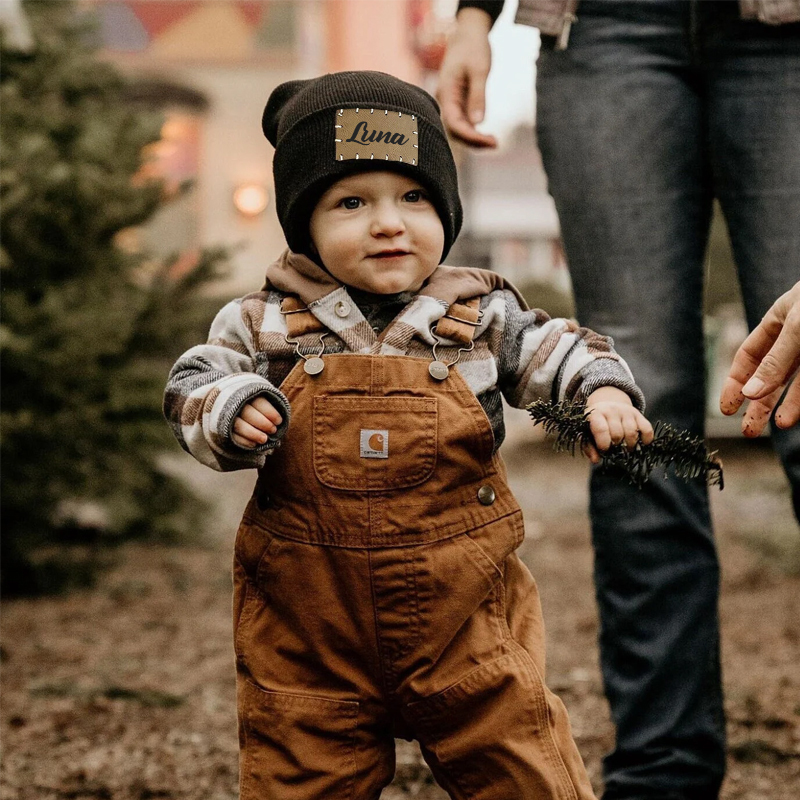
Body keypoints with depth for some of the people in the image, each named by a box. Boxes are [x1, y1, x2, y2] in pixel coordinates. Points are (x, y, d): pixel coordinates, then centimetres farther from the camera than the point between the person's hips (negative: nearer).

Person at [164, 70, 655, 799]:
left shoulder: (482, 317, 0)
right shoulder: (267, 326, -2)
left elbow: (557, 351, 8)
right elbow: (192, 388, 0)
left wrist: (603, 391, -11)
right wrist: (232, 414, -20)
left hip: (462, 614, 0)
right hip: (308, 627, 0)